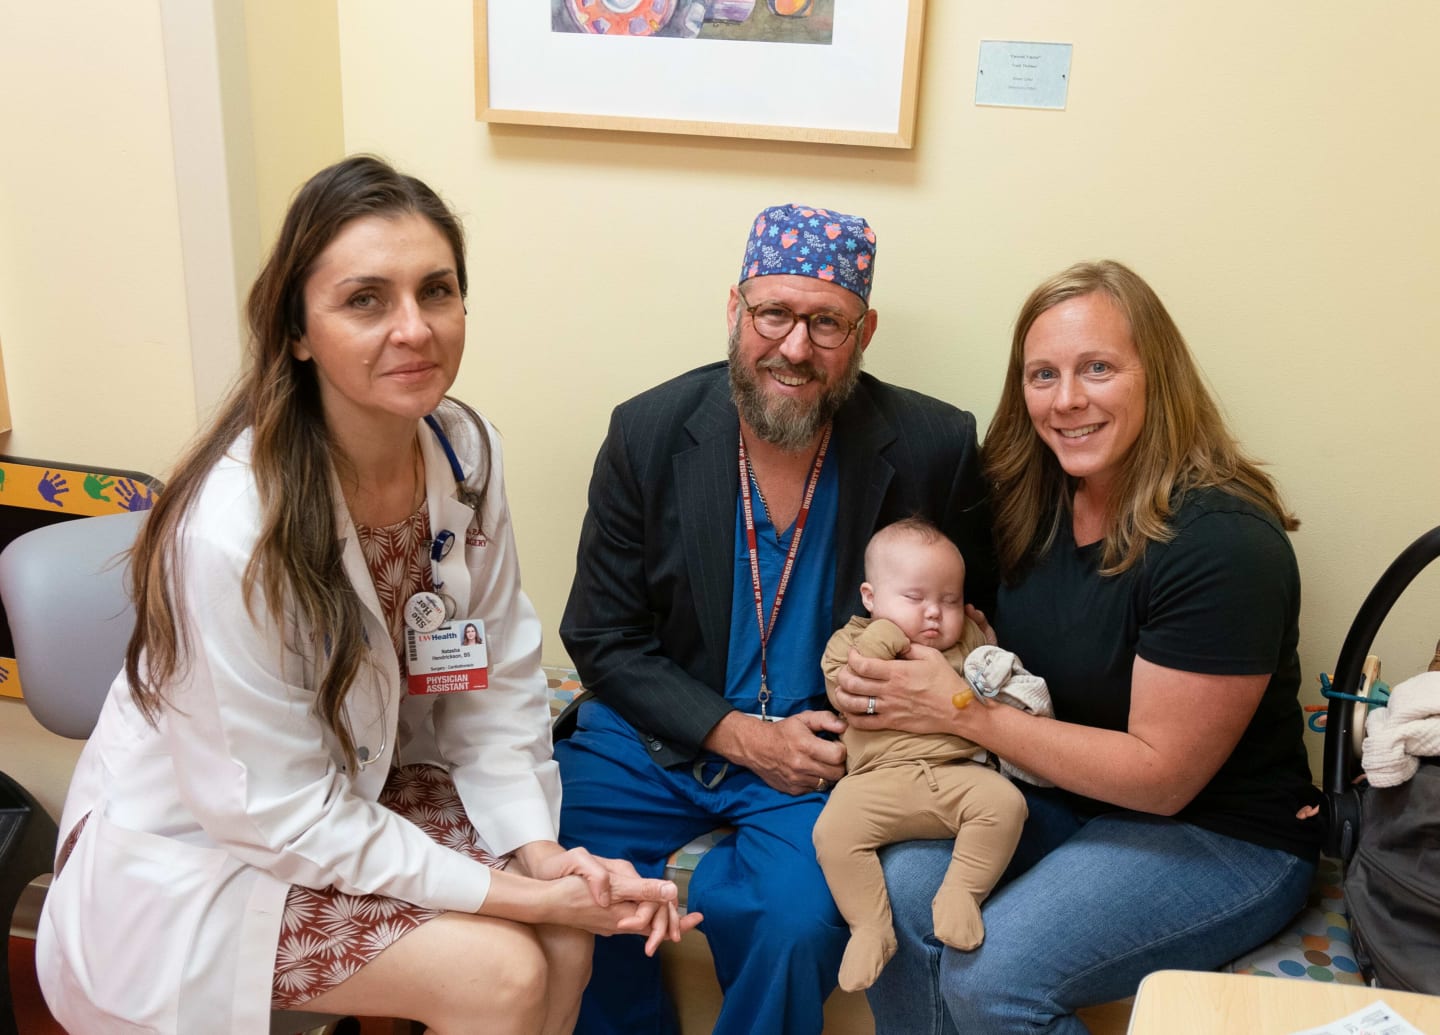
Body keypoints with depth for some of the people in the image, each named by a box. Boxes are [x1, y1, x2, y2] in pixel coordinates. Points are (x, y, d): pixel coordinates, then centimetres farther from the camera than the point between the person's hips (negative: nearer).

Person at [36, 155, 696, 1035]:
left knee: (568, 929, -11)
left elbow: (497, 678, -3)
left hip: (359, 785, 6)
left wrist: (538, 850, -15)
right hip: (197, 856, -5)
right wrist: (508, 893, -22)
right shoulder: (232, 531, -32)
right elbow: (280, 817, -24)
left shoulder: (464, 450, -12)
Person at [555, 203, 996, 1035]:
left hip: (828, 751, -2)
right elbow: (601, 638, -1)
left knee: (797, 920, -28)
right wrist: (739, 735, -12)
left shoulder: (934, 448, -9)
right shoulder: (648, 433, -5)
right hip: (663, 736, 2)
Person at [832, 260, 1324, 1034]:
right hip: (1068, 794, 6)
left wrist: (961, 712, -20)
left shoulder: (1225, 544, -23)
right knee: (899, 890, -20)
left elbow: (1161, 775, -21)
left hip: (1221, 839, -6)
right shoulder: (1035, 499, -1)